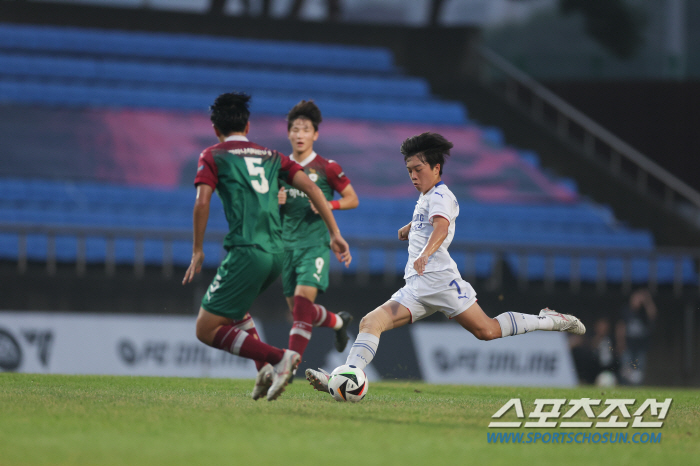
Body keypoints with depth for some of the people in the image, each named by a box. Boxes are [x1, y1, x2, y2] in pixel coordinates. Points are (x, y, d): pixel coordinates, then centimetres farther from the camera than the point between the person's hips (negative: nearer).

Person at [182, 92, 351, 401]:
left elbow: (202, 202, -7)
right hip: (276, 253, 7)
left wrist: (197, 251, 0)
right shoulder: (271, 156, 20)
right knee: (234, 307, 31)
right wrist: (335, 233, 10)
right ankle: (266, 369, 9)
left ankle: (279, 358, -17)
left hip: (246, 253, -6)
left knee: (206, 330, -1)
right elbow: (310, 187, 11)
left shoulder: (213, 156, 6)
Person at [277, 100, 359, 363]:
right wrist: (276, 201, -5)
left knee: (302, 304, -19)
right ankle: (339, 321, 38)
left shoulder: (326, 168, -2)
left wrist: (329, 204, -14)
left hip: (315, 245, -5)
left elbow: (352, 199, 4)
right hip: (287, 244, 5)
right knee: (296, 309, 8)